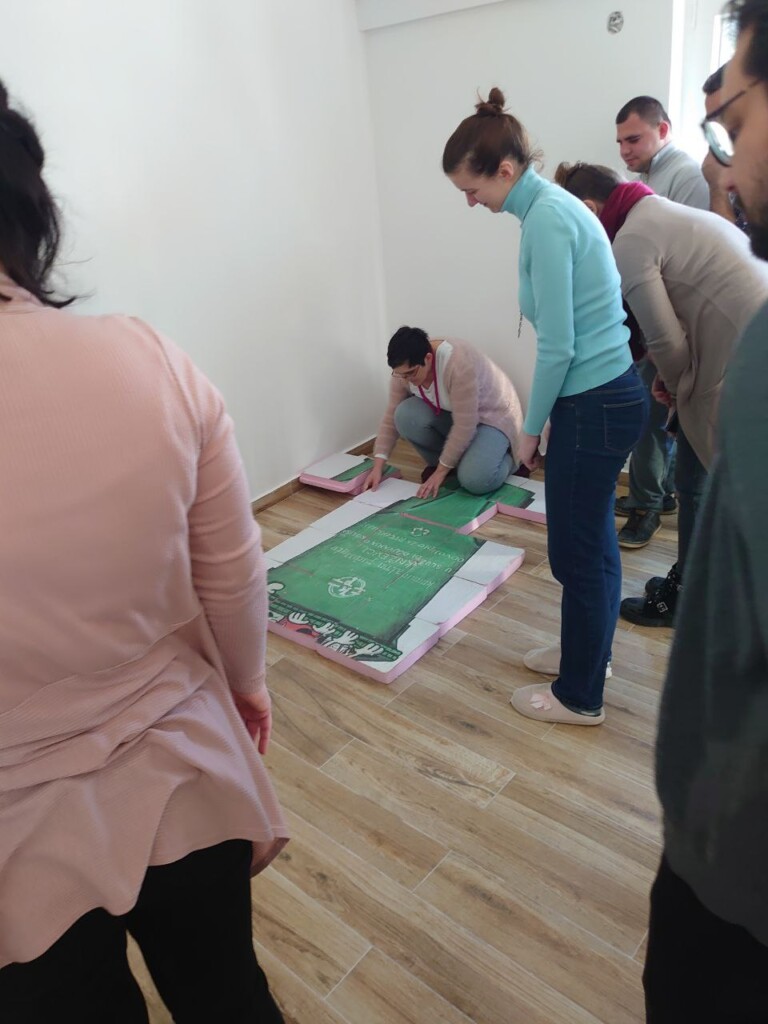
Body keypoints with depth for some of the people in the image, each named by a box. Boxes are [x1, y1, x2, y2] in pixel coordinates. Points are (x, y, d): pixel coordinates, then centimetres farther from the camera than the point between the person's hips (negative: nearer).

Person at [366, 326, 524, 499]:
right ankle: (440, 461, 1)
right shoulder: (405, 368, -15)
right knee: (405, 415, -21)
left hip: (492, 415, -6)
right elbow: (391, 417, -9)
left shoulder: (459, 364, -36)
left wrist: (441, 471, -25)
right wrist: (378, 465, -15)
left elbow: (465, 426, -32)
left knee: (474, 480, -29)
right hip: (452, 413, 6)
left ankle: (507, 456, 2)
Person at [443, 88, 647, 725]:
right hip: (611, 393, 9)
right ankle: (587, 649, 40)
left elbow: (557, 347, -20)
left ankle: (580, 697, 22)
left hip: (594, 407, -9)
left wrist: (531, 428, -7)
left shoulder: (546, 219, -17)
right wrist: (543, 421, 16)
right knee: (593, 541, 21)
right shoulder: (554, 204, 12)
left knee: (578, 552, 4)